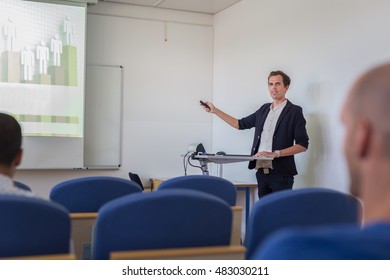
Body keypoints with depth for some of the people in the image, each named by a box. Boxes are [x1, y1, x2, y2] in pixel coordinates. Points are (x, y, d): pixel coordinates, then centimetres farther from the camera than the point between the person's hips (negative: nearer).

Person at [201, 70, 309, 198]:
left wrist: (275, 153, -16)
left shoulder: (294, 111, -2)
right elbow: (241, 124, 23)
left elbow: (302, 145, -7)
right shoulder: (264, 109, 15)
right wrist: (214, 110, 20)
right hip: (261, 171, 5)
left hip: (281, 173, -5)